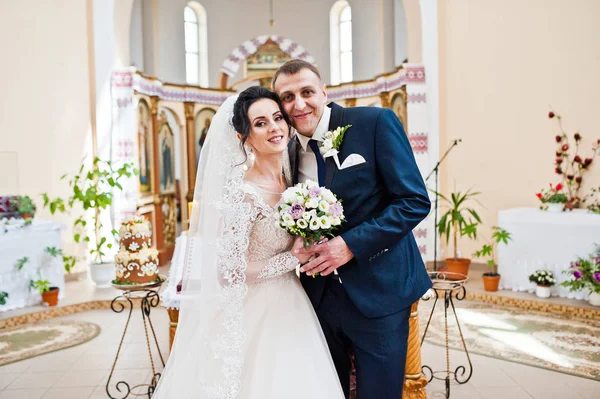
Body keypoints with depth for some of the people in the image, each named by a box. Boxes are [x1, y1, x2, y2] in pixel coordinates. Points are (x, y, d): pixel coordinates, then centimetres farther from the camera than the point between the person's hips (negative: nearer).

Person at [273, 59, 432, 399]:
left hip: (378, 291, -4)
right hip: (319, 292, 4)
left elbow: (415, 201, -14)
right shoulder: (287, 151, 4)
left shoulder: (376, 122, -10)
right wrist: (298, 250, -7)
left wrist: (351, 244, -22)